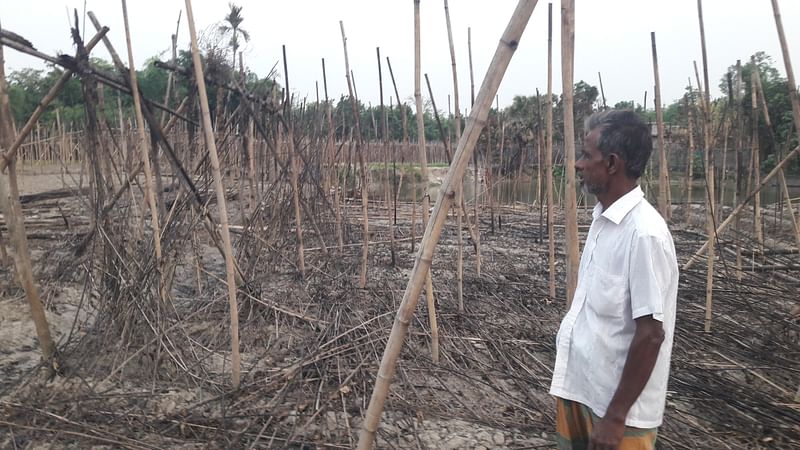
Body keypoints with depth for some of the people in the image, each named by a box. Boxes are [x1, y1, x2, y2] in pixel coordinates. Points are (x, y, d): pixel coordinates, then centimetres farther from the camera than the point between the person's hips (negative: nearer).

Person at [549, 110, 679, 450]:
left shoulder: (644, 232, -24)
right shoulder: (602, 218, 3)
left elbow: (651, 334, -23)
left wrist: (616, 416, -18)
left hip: (615, 404, -8)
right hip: (578, 386, 8)